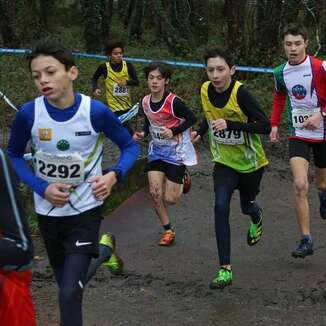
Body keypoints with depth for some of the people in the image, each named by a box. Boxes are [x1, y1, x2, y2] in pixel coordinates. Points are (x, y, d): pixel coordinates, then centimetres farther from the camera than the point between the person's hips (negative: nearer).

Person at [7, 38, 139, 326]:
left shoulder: (96, 111, -19)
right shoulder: (28, 113, -15)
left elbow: (130, 146, -4)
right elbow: (13, 156, 1)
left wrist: (113, 175, -23)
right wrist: (42, 188, -14)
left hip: (86, 210, -3)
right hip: (48, 212, 3)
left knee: (70, 294, -14)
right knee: (67, 287, 19)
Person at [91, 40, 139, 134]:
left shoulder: (127, 66, -5)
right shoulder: (104, 67, -9)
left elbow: (136, 81, -4)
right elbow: (94, 78, 8)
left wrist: (127, 82, -24)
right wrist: (95, 89, -11)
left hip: (127, 104, 4)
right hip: (114, 104, -3)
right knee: (127, 130, -12)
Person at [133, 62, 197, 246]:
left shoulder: (173, 102, -22)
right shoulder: (145, 102, -3)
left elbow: (192, 119, -12)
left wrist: (173, 131, -22)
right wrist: (143, 133, -6)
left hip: (176, 151, -5)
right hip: (156, 150, 5)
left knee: (170, 200, -3)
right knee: (155, 192, -5)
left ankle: (183, 178, 31)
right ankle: (168, 231, 14)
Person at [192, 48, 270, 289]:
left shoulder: (240, 93, -27)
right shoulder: (205, 90, -10)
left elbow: (265, 126, -30)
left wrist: (230, 124, -38)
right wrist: (200, 132, -5)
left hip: (250, 162, -3)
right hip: (224, 161, 3)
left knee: (247, 206, 18)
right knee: (221, 207, -16)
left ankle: (257, 218, 60)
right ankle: (225, 270, -12)